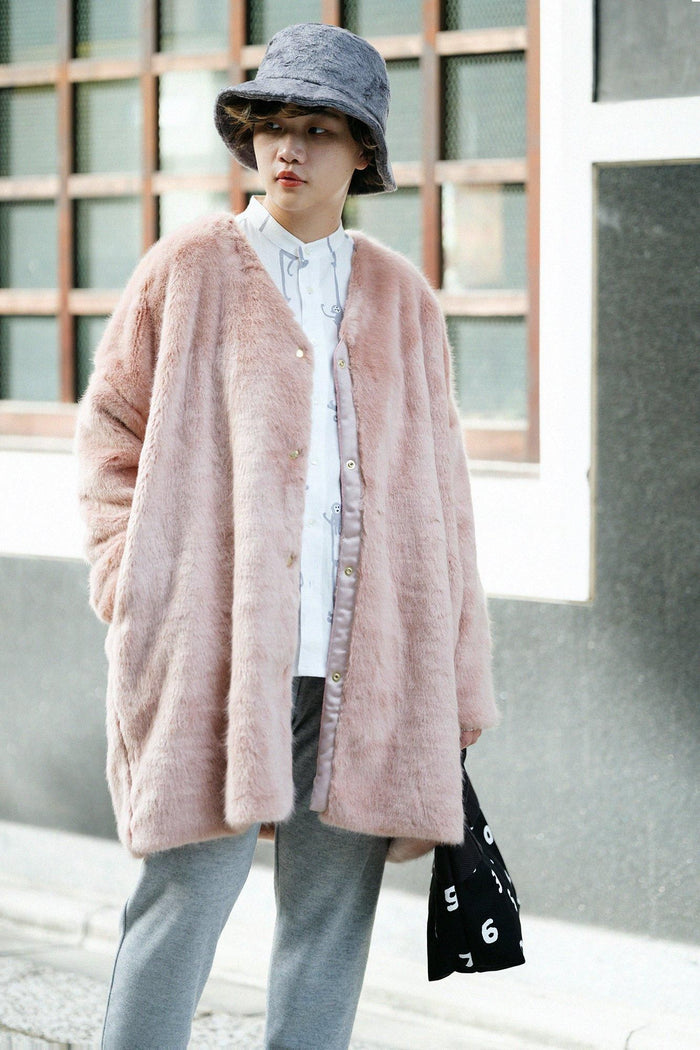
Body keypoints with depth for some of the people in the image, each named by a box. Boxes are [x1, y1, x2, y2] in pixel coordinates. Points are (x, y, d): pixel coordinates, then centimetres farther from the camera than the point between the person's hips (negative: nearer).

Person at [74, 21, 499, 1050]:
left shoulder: (401, 299, 13)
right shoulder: (188, 270, 5)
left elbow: (438, 494, 14)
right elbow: (109, 429, 11)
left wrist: (456, 686, 10)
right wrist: (132, 578, -2)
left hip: (367, 664, 3)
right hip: (215, 651, -3)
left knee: (333, 913, 5)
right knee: (183, 900, -7)